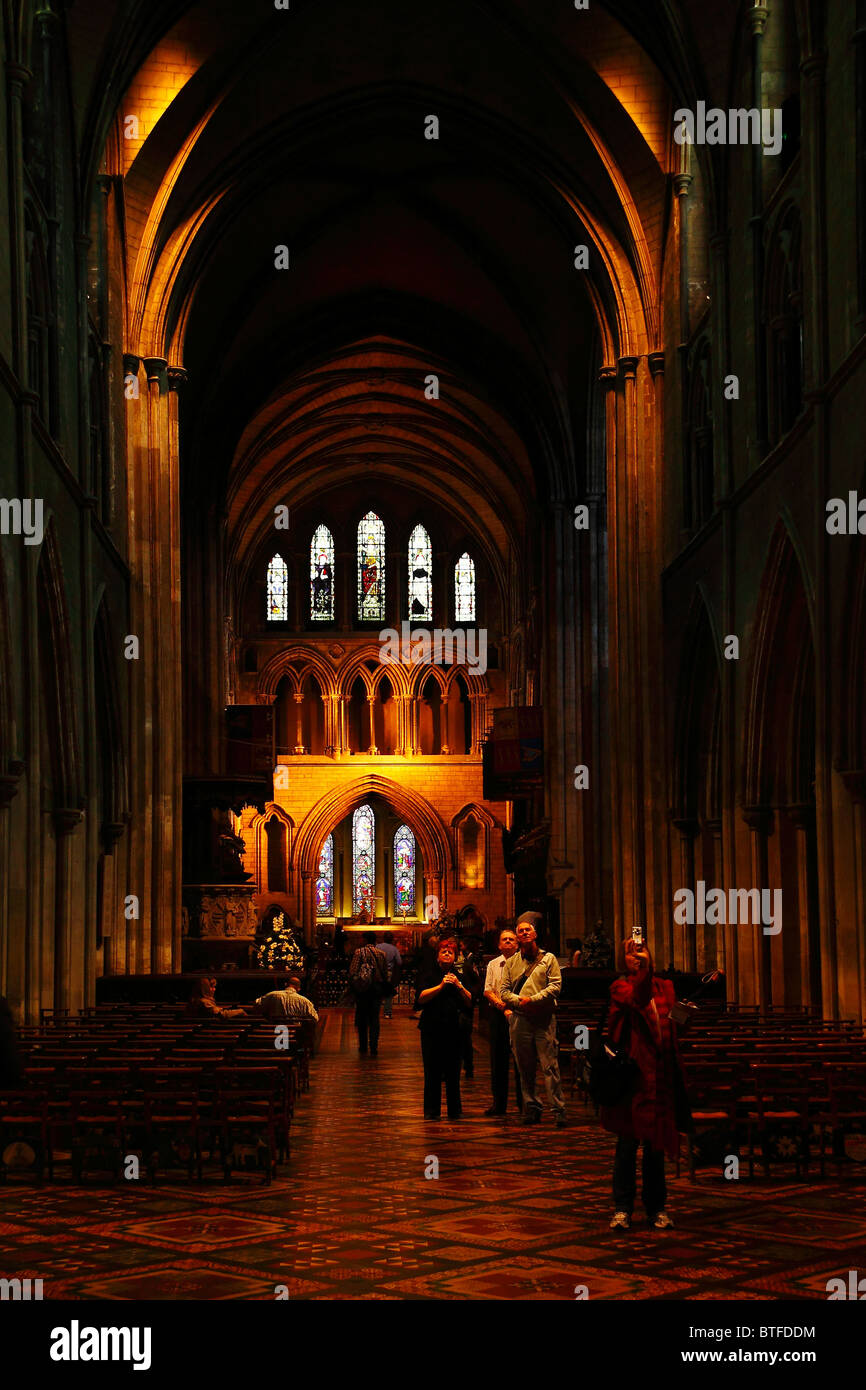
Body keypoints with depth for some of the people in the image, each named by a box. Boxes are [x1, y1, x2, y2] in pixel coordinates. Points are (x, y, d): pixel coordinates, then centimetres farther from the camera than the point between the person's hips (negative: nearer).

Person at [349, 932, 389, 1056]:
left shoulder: (359, 952, -8)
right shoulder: (381, 954, 1)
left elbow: (352, 972, -11)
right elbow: (385, 974, 6)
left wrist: (352, 986, 1)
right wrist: (383, 988, 15)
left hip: (362, 989, -2)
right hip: (377, 988, 2)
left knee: (362, 1017, 12)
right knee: (374, 1019, 4)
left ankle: (363, 1046, 18)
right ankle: (374, 1048, -5)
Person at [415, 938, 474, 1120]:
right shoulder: (429, 973, 5)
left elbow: (469, 1002, 7)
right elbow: (420, 998, -7)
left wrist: (459, 986, -7)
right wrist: (440, 986, -15)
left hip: (454, 1028, 2)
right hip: (432, 1028, -2)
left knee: (453, 1071, 1)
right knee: (432, 1071, -3)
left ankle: (454, 1110, 8)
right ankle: (432, 1111, 3)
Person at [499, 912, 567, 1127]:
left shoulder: (548, 958, 7)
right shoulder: (511, 963, 15)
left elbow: (555, 986, -2)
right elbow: (503, 990, 10)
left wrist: (533, 999, -12)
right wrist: (518, 1001, -10)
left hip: (544, 1018, -3)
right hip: (519, 1018, 3)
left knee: (550, 1066, -8)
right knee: (525, 1067, 5)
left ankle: (558, 1109, -9)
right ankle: (532, 1108, 12)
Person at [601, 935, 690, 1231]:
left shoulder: (664, 988, 15)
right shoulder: (621, 988, 0)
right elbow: (636, 1000, -23)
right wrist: (643, 971, -31)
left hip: (660, 1076, 4)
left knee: (656, 1143, 9)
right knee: (628, 1143, -3)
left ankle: (656, 1207, 17)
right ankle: (622, 1208, 4)